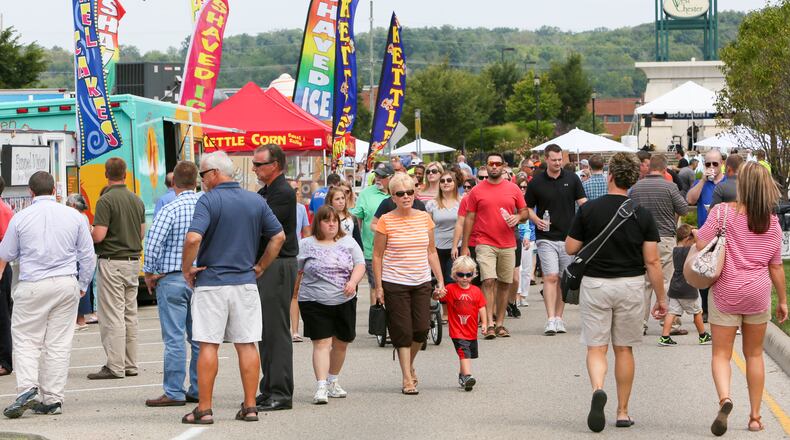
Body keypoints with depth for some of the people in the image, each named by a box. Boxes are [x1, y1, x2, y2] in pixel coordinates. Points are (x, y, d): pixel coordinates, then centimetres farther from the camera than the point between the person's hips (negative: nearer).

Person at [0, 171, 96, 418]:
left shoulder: (21, 218, -3)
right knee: (59, 343, 6)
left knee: (25, 340, 5)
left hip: (32, 287, -2)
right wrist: (82, 285, 18)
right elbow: (88, 256, 6)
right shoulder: (74, 216, 2)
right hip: (66, 285, 2)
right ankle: (52, 398, 6)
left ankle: (27, 388, -14)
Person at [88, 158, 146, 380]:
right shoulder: (137, 200, 9)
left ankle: (115, 366, -6)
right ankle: (131, 364, 14)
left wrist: (87, 234, 3)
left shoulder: (106, 200, -13)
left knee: (112, 316, -5)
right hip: (133, 260, 7)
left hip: (112, 262, -7)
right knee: (130, 314, 12)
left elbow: (98, 235, -18)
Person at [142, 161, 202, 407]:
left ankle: (174, 393, -3)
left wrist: (149, 273, -2)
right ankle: (198, 389, 15)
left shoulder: (171, 209, -12)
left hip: (172, 279, -5)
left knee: (174, 339, -3)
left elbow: (153, 243, -16)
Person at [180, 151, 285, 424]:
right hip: (246, 283, 4)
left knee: (208, 345, -1)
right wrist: (260, 267, 14)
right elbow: (279, 236, 10)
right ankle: (250, 406, 9)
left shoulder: (209, 201, -10)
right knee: (247, 345, 8)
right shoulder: (256, 201, 7)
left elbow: (193, 238, -22)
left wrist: (186, 269, -9)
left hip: (211, 282, -4)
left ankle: (204, 409, 0)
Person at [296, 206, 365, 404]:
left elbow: (360, 265, 2)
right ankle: (321, 387, -16)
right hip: (315, 304, -3)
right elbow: (296, 272, 5)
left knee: (341, 343, 11)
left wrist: (353, 281, -16)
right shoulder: (306, 245, 1)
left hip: (345, 302, 3)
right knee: (322, 343, -12)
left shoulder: (348, 242, 8)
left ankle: (332, 381, 30)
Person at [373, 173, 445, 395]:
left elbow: (431, 252, 12)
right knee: (402, 331, -2)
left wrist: (440, 281, 8)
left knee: (422, 328, 0)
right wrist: (378, 287, -6)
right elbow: (377, 256, -2)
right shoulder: (386, 221, -5)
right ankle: (407, 378, 6)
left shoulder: (424, 218, 5)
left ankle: (409, 364, 27)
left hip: (422, 282, 3)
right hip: (395, 284, -3)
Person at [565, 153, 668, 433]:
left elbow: (570, 249, -1)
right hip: (630, 285, 1)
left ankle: (597, 389, -27)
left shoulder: (588, 210, -7)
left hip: (595, 283, -1)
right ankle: (623, 412, 17)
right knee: (624, 349, 13)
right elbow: (652, 261, -5)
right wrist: (661, 298, 2)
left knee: (596, 347, 3)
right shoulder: (642, 215, -4)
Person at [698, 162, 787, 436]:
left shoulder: (723, 212, -12)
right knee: (754, 355, 15)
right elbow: (776, 266, 3)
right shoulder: (772, 222, -2)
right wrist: (782, 300, 13)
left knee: (721, 354, 3)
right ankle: (755, 416, 17)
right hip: (758, 293, 3)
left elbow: (700, 244, -14)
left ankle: (724, 398, -24)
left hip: (725, 292, -3)